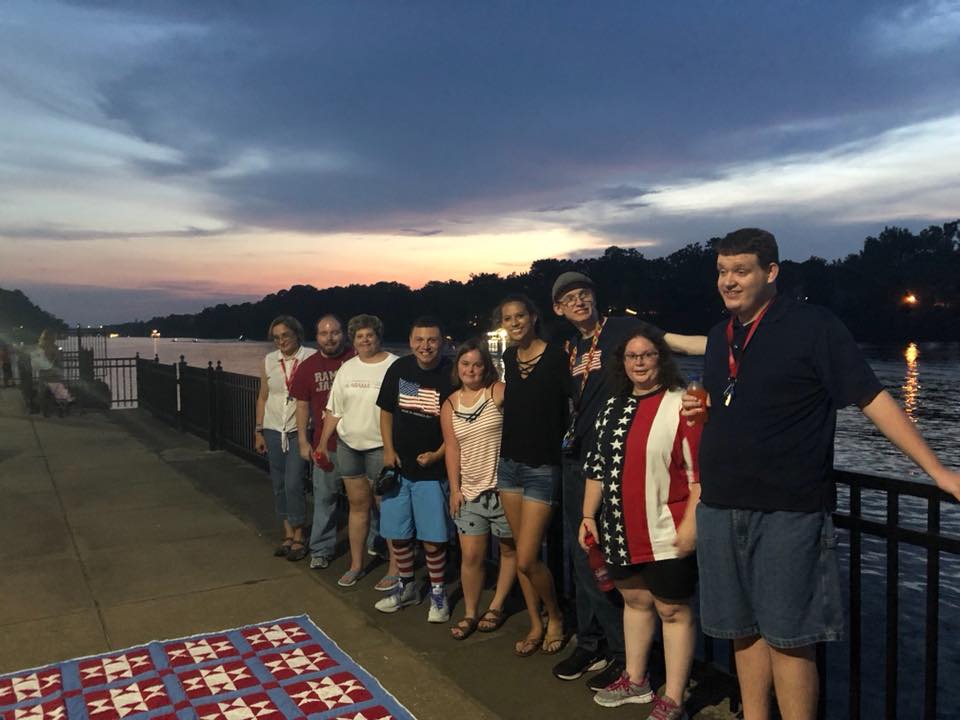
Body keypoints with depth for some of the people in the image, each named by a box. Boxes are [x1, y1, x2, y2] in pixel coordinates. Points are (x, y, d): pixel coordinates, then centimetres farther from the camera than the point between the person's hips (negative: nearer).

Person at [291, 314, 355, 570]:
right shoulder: (308, 367, 3)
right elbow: (302, 405, 7)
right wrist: (303, 441, 3)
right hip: (325, 444, 2)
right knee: (324, 497, 8)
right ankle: (321, 550, 19)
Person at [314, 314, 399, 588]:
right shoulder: (347, 369, 9)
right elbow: (334, 410, 13)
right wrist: (323, 442, 8)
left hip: (380, 448, -5)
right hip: (348, 445, 5)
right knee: (358, 505, 14)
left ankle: (396, 569, 9)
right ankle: (356, 566, 25)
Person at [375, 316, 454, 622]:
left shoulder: (451, 375, -12)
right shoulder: (399, 369, -1)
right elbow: (386, 411, 9)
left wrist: (438, 454, -13)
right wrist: (388, 449, 1)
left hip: (432, 470, -4)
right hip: (398, 467, 4)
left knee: (432, 537, 1)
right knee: (397, 533, 13)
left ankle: (438, 593, 22)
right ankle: (407, 587, 34)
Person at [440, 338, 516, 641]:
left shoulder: (497, 392, -7)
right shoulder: (450, 404, 5)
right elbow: (451, 448, 3)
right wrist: (454, 489, 1)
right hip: (470, 490, 3)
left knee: (510, 549, 11)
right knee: (470, 556, 5)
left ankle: (496, 607, 30)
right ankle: (470, 613, 24)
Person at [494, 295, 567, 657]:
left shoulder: (557, 355, -13)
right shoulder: (509, 358, 6)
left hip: (543, 467, -6)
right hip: (509, 462, 6)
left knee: (527, 559, -6)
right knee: (522, 554, 13)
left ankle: (555, 616, 22)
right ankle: (536, 625, 29)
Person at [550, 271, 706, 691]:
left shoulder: (620, 329, -7)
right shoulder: (571, 347, 13)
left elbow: (679, 342, -18)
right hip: (577, 459, 7)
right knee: (583, 557, 14)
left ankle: (625, 656, 13)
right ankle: (591, 645, 29)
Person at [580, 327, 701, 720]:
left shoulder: (681, 405, -12)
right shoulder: (613, 408, 11)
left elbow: (701, 471, -15)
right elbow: (596, 466, 16)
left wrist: (691, 523, -18)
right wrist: (588, 515, 14)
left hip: (666, 533, -7)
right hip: (622, 531, 7)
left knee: (672, 609, 5)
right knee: (635, 600, 20)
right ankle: (635, 680, 37)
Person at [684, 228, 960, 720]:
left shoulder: (813, 326, -7)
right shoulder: (720, 337, 12)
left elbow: (872, 398, -10)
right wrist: (699, 409, 3)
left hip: (788, 512, -6)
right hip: (720, 507, 6)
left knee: (787, 636, 0)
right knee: (744, 629, 15)